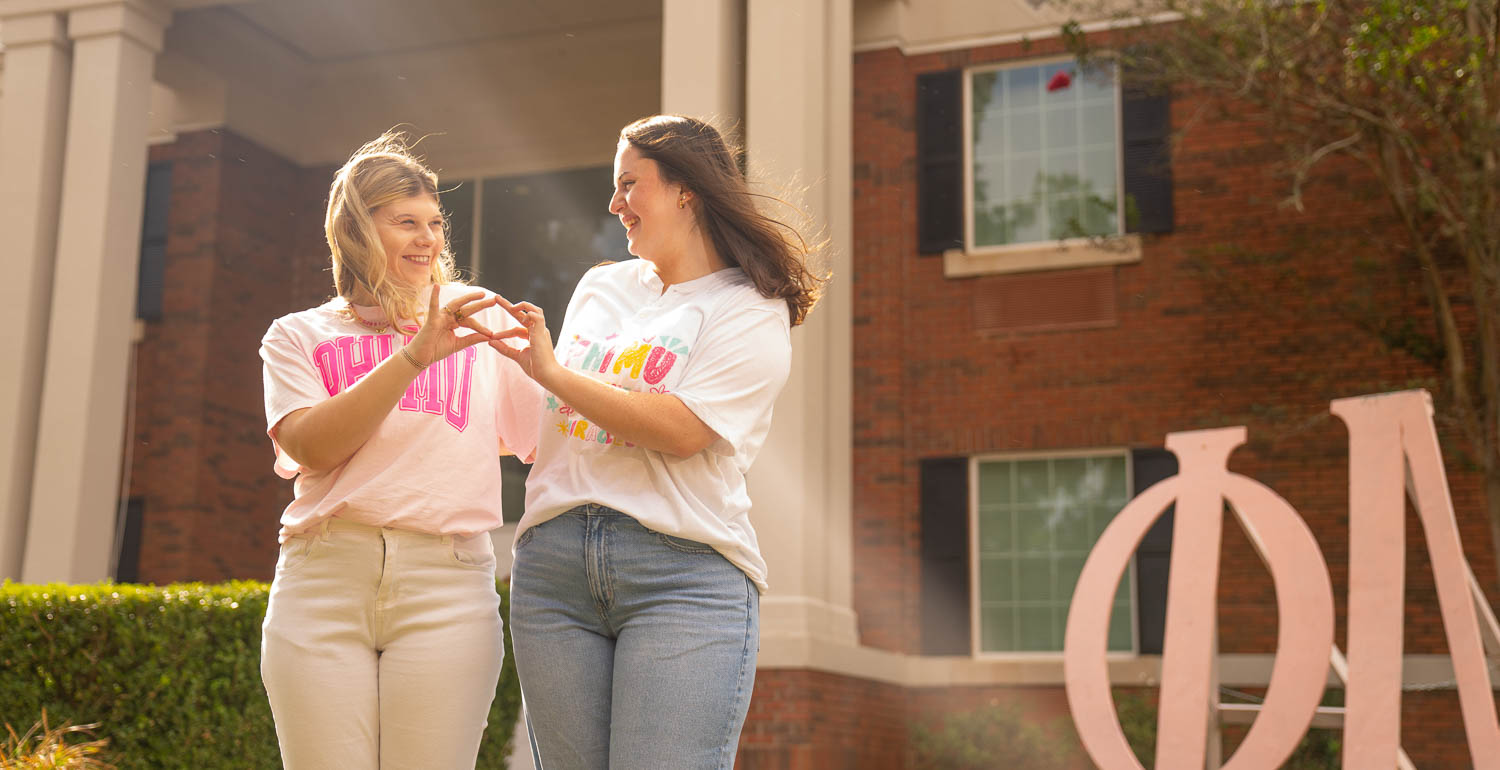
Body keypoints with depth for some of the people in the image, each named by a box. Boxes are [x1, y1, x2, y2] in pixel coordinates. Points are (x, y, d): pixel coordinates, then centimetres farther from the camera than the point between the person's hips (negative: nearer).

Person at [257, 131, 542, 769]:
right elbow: (311, 447, -4)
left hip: (447, 580, 0)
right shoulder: (298, 336, 16)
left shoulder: (481, 320, 16)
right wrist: (415, 357, -12)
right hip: (323, 579, 0)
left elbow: (548, 437, 14)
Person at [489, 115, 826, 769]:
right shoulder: (599, 288, 21)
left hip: (682, 572, -5)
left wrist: (550, 370, -11)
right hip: (552, 566, 5)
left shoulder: (751, 310, 2)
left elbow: (683, 430, -13)